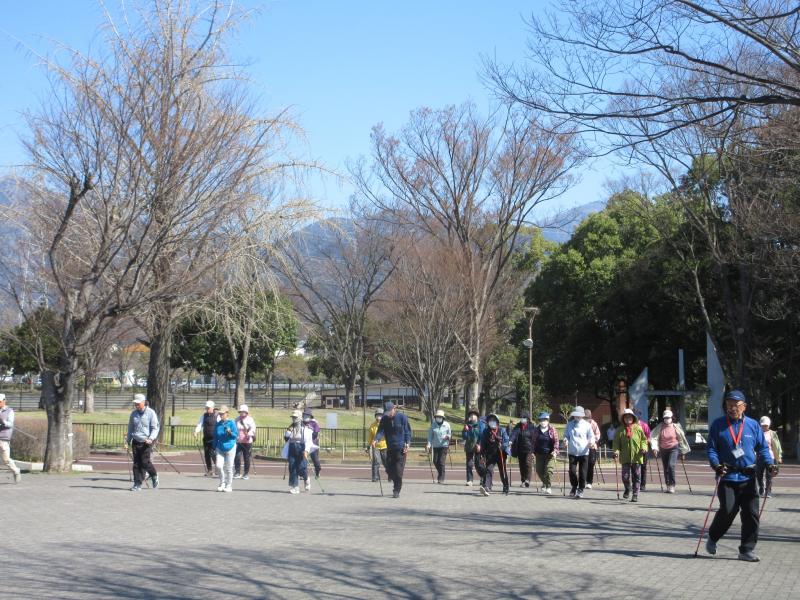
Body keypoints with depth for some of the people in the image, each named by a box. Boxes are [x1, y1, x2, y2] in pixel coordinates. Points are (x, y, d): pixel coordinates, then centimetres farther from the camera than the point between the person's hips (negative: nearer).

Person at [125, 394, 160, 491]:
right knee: (136, 463, 0)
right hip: (136, 442, 5)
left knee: (145, 461, -12)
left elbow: (155, 428, -5)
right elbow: (130, 428, 21)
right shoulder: (133, 414, 11)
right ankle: (137, 484, 4)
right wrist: (128, 441, 14)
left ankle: (154, 475, 15)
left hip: (146, 442, -5)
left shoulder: (150, 413, -4)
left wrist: (151, 438, -19)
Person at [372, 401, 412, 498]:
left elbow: (408, 431, -3)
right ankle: (397, 485, 29)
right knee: (389, 469, 6)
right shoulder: (384, 419, 3)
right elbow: (381, 431, -4)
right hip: (390, 448, 5)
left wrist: (407, 443, -15)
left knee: (398, 471, -9)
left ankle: (397, 491, -2)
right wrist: (376, 440, -24)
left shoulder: (402, 417, -6)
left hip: (401, 448, -5)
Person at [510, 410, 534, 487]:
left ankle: (527, 480, -19)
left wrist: (533, 450, -5)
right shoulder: (518, 426, 9)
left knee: (528, 463, -15)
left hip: (529, 449, -4)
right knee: (522, 465, 8)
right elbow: (514, 434, -6)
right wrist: (511, 441, -26)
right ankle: (523, 481, 15)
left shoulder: (531, 427, -1)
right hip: (520, 449, 4)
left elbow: (533, 439, -1)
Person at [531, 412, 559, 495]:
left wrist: (555, 450, -13)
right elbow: (534, 442, 12)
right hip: (539, 454, 4)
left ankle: (549, 487, -5)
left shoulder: (552, 429, -2)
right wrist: (533, 452, 7)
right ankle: (544, 482, 34)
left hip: (550, 454, -4)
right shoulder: (536, 430, 7)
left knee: (549, 470, -13)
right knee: (539, 470, 7)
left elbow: (556, 441, -2)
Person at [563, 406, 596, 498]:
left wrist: (591, 442, -16)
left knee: (582, 472, 0)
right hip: (572, 451, 2)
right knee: (572, 470, -2)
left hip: (583, 452, -1)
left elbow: (591, 436, 6)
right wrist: (566, 440, -6)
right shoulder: (570, 424, 9)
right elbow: (566, 435, 16)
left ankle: (581, 490, 10)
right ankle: (574, 487, 19)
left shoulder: (587, 425, 3)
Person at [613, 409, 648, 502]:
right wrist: (616, 450, -10)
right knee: (625, 476, 0)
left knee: (636, 477, 2)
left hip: (636, 457, 0)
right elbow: (616, 441, 5)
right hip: (625, 457, 0)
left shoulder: (638, 428, 4)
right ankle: (628, 489, 29)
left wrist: (644, 448, -9)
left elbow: (643, 439, 8)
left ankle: (635, 495, 9)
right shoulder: (620, 430, 5)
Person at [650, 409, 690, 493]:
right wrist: (655, 448, -20)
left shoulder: (676, 427, -4)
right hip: (663, 449, 3)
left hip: (674, 449, -3)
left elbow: (681, 439, 5)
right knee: (666, 468, 9)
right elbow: (653, 437, -6)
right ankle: (668, 486, 22)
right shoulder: (660, 427, -2)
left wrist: (683, 452, 8)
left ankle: (672, 486, -16)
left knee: (671, 465, -21)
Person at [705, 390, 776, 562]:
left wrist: (770, 464, -4)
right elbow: (711, 448, 3)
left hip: (748, 478, 3)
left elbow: (762, 447, 13)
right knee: (728, 511, -6)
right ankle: (712, 538, 22)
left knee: (752, 514, -1)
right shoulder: (718, 425, 3)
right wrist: (716, 464, -15)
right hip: (727, 477, -2)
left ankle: (747, 550, 9)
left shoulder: (753, 425, 8)